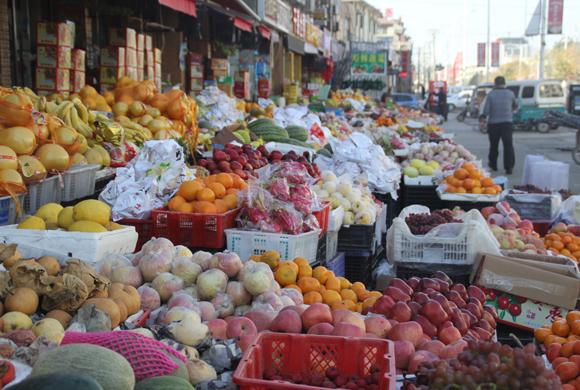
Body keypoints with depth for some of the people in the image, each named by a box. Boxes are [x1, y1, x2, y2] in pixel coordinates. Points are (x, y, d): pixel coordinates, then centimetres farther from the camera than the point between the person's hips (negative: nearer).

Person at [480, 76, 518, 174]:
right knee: (508, 145, -3)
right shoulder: (510, 93, 2)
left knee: (494, 145, 15)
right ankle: (509, 167, -10)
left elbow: (486, 110, -8)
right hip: (507, 122, 0)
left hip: (493, 123, 0)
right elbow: (515, 106, 18)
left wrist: (483, 117, 10)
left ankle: (493, 165, 27)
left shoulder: (491, 94, -5)